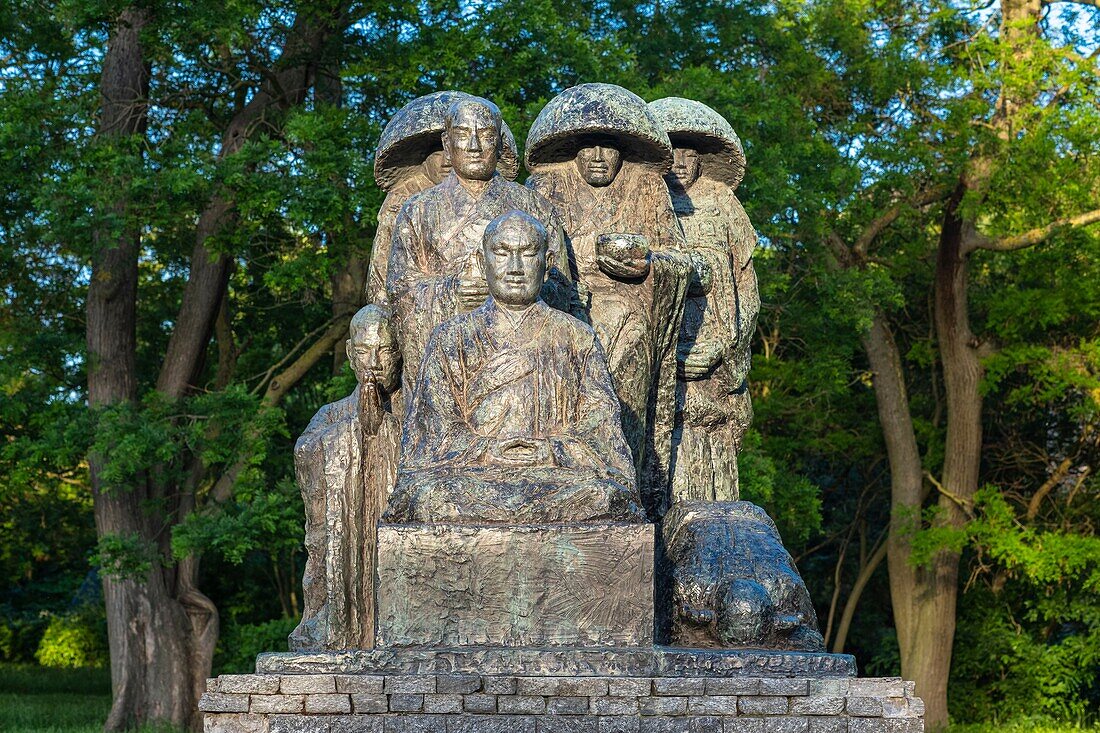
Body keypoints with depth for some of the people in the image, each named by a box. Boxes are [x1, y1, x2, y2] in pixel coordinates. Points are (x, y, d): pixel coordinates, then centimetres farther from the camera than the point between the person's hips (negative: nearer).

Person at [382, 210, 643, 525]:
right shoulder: (451, 339, 18)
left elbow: (600, 430, 7)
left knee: (603, 497, -35)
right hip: (473, 473, 0)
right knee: (431, 498, -35)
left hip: (557, 472, 0)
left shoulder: (577, 337, 18)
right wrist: (489, 449, -11)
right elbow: (437, 432, 8)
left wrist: (549, 450, -12)